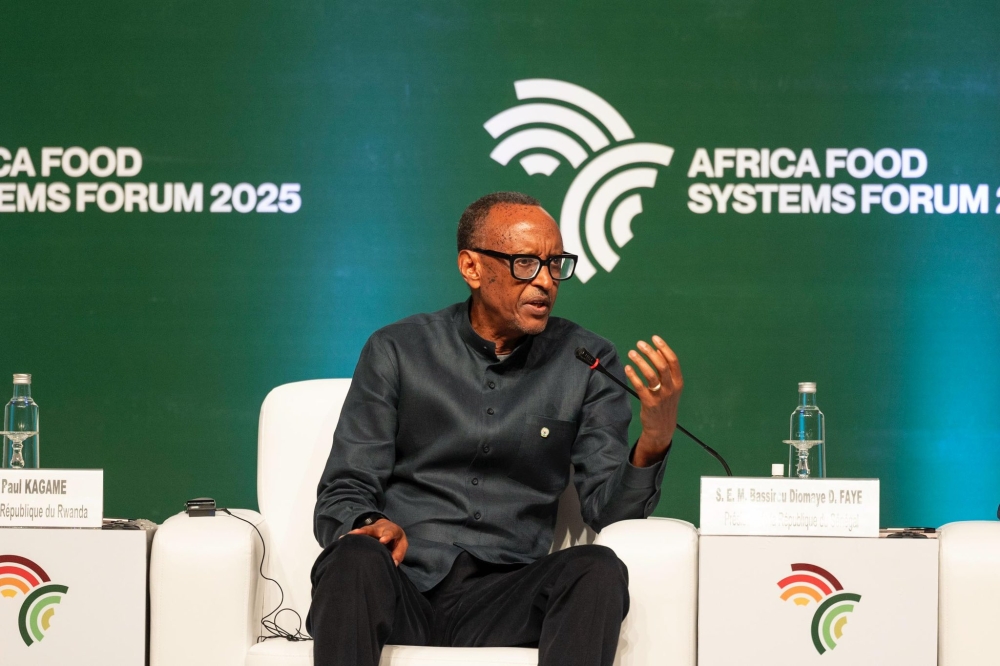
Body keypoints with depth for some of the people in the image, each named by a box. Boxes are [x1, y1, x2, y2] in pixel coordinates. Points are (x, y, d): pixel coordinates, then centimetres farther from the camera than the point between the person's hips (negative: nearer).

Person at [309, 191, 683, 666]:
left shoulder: (585, 363, 10)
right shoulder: (397, 352, 8)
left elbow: (607, 509, 4)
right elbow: (341, 498, 6)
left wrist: (653, 444, -17)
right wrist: (370, 526, -19)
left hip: (502, 601, 1)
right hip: (402, 585, -1)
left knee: (598, 570, -29)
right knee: (357, 557, -34)